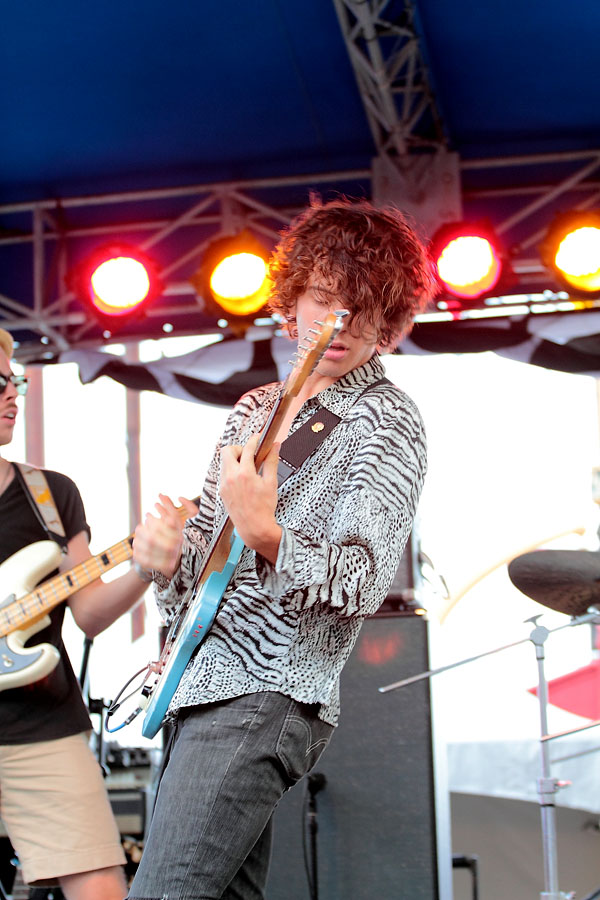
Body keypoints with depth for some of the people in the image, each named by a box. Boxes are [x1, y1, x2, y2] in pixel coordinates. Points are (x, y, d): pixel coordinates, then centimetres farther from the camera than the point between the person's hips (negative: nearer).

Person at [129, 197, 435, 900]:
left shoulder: (386, 423, -8)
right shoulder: (255, 408, 16)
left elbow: (364, 584, -19)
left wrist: (267, 538, -38)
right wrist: (170, 555, -1)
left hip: (269, 693, -8)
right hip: (198, 683, 8)